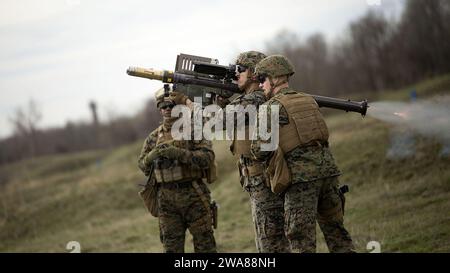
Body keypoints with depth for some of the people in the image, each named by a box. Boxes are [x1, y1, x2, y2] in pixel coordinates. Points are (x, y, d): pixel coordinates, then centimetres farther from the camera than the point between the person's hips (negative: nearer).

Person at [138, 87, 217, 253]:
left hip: (194, 195, -3)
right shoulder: (154, 137, 12)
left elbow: (207, 158, -12)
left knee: (204, 244, 2)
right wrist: (152, 156, -8)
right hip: (166, 199, 3)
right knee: (171, 247, 5)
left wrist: (179, 153, -22)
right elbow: (142, 165, 15)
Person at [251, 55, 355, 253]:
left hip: (301, 178, -6)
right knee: (336, 231, 13)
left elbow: (261, 151, -8)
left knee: (302, 238, -2)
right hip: (327, 170, 6)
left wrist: (255, 146, 14)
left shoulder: (274, 106, -4)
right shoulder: (309, 101, 17)